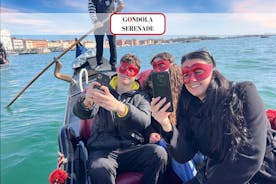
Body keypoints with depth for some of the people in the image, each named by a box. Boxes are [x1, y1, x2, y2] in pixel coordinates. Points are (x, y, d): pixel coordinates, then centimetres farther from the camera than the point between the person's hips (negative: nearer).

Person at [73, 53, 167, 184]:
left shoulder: (141, 97, 8)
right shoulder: (102, 91, 12)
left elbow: (144, 121, -15)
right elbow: (83, 113, -7)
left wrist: (120, 107, -36)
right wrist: (87, 102, -33)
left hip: (131, 150, 2)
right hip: (102, 150, -1)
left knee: (159, 153, -26)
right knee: (100, 171, -34)